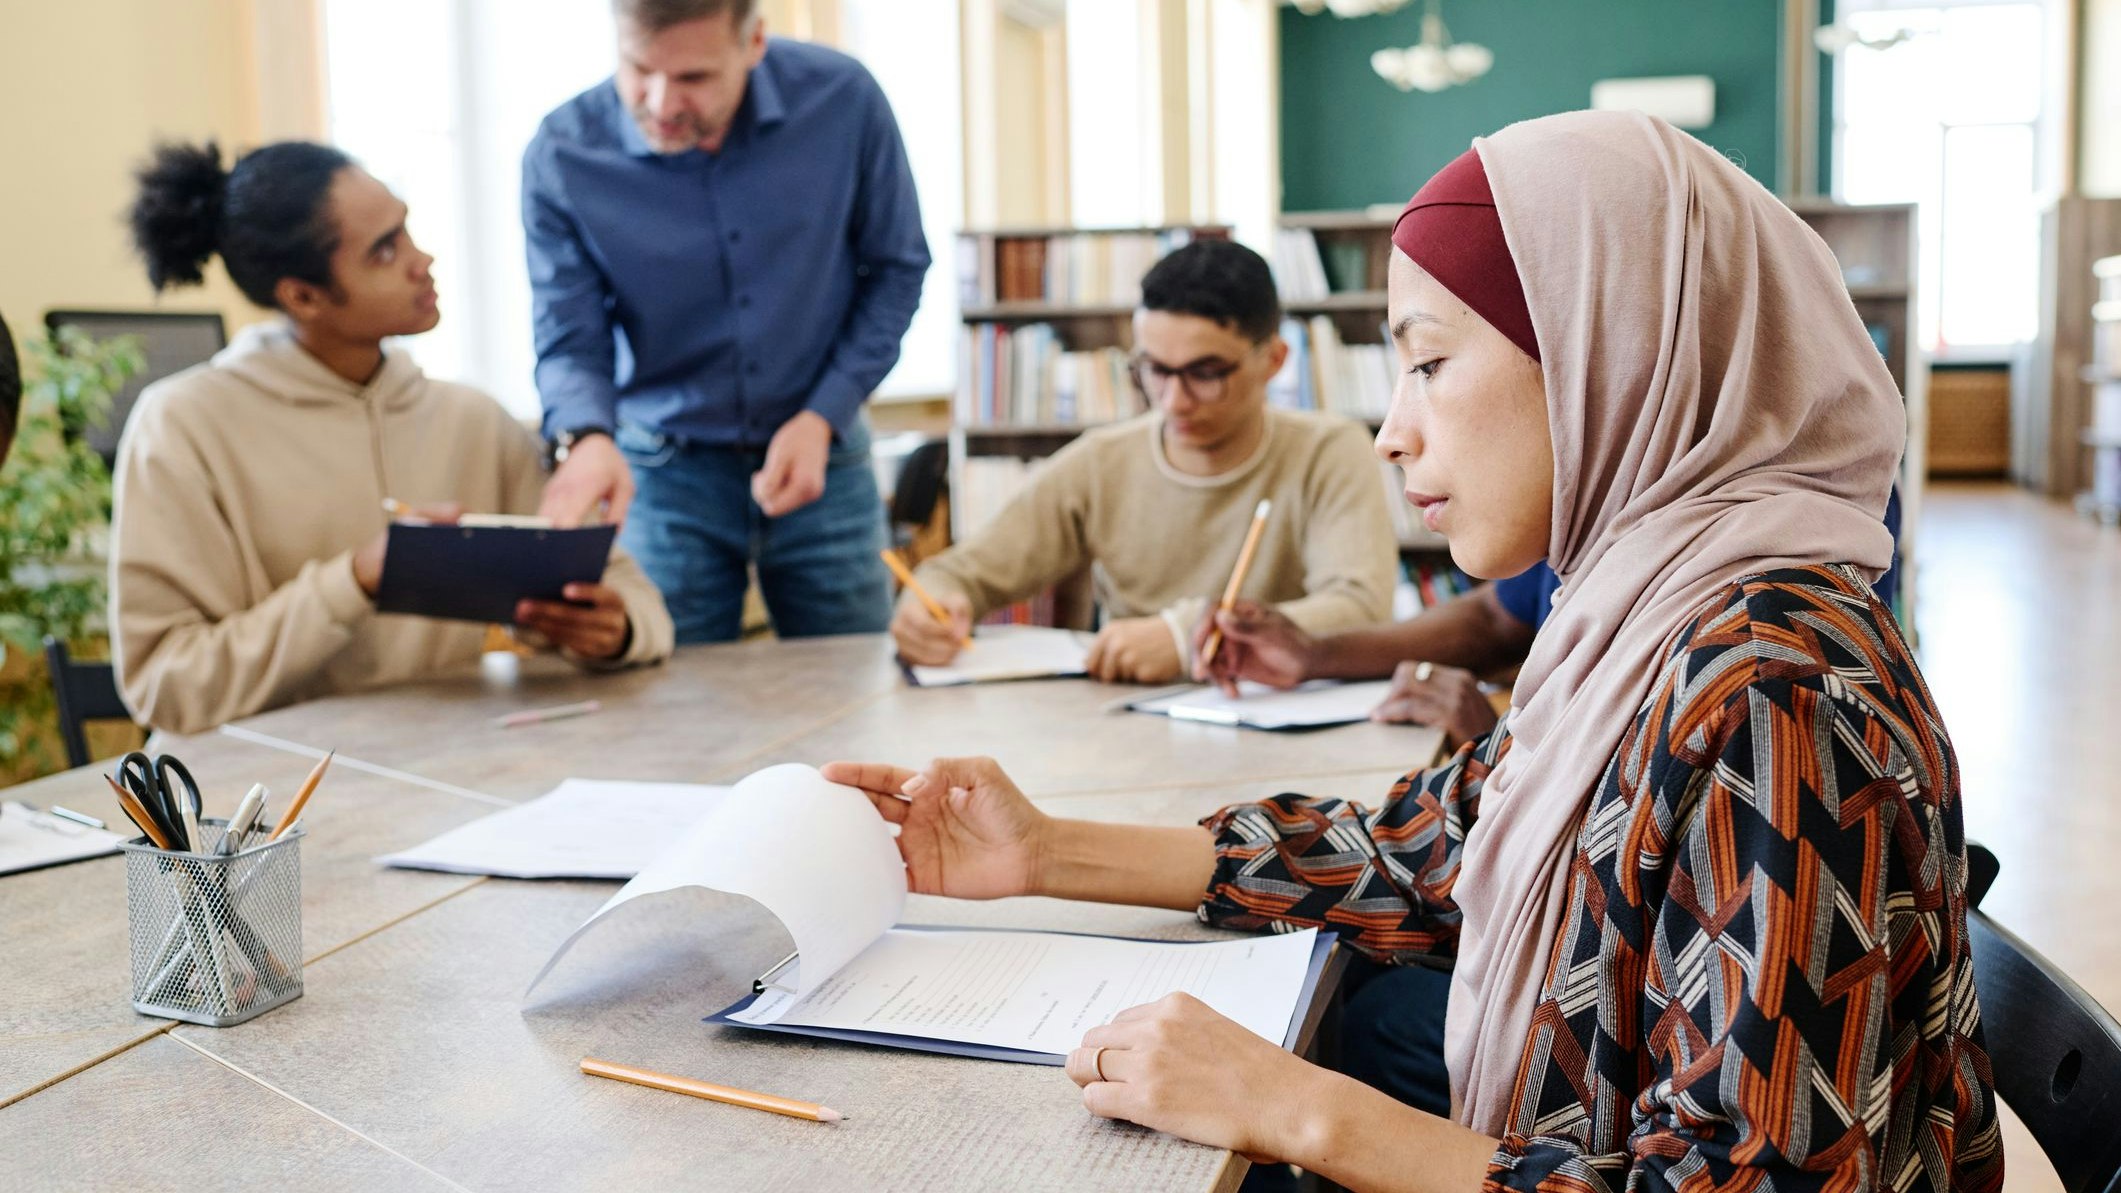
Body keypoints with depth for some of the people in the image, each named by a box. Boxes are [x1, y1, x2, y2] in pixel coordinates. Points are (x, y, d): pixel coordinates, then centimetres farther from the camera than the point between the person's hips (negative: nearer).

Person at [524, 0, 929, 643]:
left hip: (821, 461, 1)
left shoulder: (842, 100, -12)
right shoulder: (562, 156, -13)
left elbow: (895, 270, -1)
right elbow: (569, 342, -9)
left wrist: (823, 417, -10)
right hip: (662, 476, -1)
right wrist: (587, 439, -31)